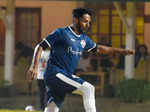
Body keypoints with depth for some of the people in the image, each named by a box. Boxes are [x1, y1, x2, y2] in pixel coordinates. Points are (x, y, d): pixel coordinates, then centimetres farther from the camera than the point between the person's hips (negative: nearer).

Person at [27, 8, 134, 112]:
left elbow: (98, 48, 28)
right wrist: (35, 67, -17)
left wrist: (122, 51, 24)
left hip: (66, 75, 8)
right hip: (55, 73, -8)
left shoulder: (84, 39, 15)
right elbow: (41, 46, -7)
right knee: (88, 88, -18)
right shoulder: (61, 33, -7)